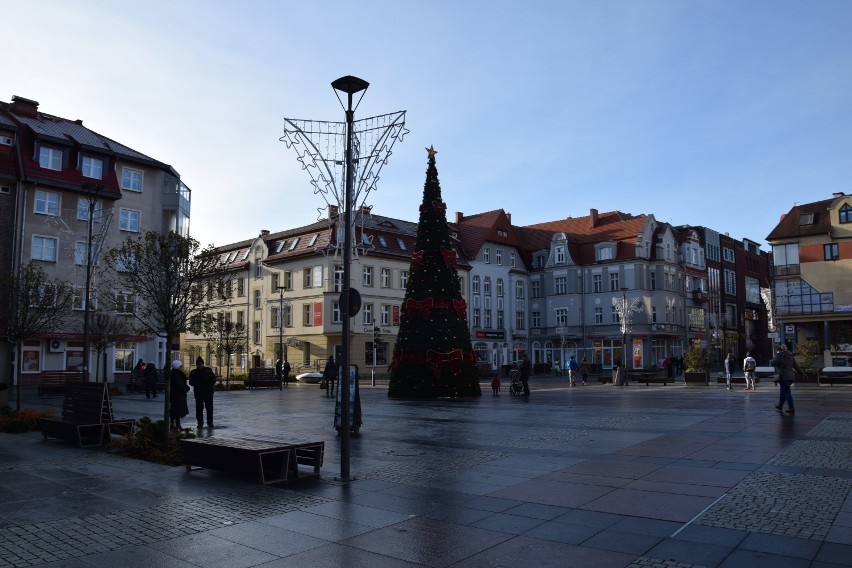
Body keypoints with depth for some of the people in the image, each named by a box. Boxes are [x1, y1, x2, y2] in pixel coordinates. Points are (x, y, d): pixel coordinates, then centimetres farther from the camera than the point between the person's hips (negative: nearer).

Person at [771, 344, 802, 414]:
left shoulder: (779, 356, -9)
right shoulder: (791, 356, 12)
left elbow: (773, 363, -10)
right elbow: (796, 366, 15)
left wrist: (771, 361, 14)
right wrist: (802, 374, 22)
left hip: (784, 376, -7)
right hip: (791, 376, 7)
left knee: (787, 392, -5)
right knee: (783, 391, 19)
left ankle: (792, 409, -8)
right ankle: (780, 406, 30)